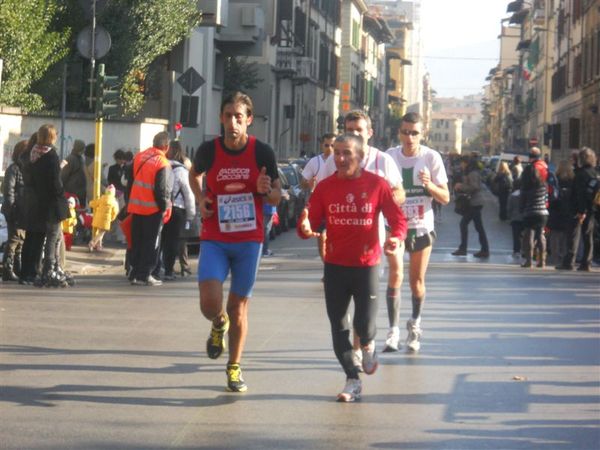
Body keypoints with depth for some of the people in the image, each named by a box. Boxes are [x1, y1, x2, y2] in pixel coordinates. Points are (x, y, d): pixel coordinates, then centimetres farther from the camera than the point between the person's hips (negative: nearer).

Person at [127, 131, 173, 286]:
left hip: (136, 207, 6)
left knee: (136, 242, 14)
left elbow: (130, 181, 13)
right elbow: (162, 190, -17)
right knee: (151, 243, 2)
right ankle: (145, 275, 1)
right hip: (153, 209, -6)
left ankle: (134, 273, 17)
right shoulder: (163, 163, -16)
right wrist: (165, 208, -4)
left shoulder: (138, 157, 5)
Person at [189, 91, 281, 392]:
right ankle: (219, 325, 23)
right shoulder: (208, 150, -4)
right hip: (214, 240, 0)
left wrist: (265, 190, -19)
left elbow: (277, 198, 4)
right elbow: (194, 174, 20)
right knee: (210, 304, -15)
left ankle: (234, 367, 25)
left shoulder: (262, 152, -5)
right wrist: (200, 199, 1)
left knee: (238, 306, 7)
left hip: (248, 240, 0)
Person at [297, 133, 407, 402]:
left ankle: (368, 344, 30)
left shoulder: (376, 185, -5)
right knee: (338, 327, 4)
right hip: (334, 266, 3)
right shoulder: (325, 187, 1)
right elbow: (310, 220, -1)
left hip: (366, 266, -2)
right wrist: (305, 228, -24)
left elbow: (397, 218, -2)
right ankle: (353, 381, 18)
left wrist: (396, 238, -22)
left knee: (364, 325, -8)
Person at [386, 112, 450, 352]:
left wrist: (429, 185, -24)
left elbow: (445, 198, -5)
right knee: (396, 275, -15)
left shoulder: (431, 157, -6)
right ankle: (393, 330, -13)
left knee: (417, 281, 8)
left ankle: (415, 323, 31)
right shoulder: (389, 156, -3)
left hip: (421, 226, 0)